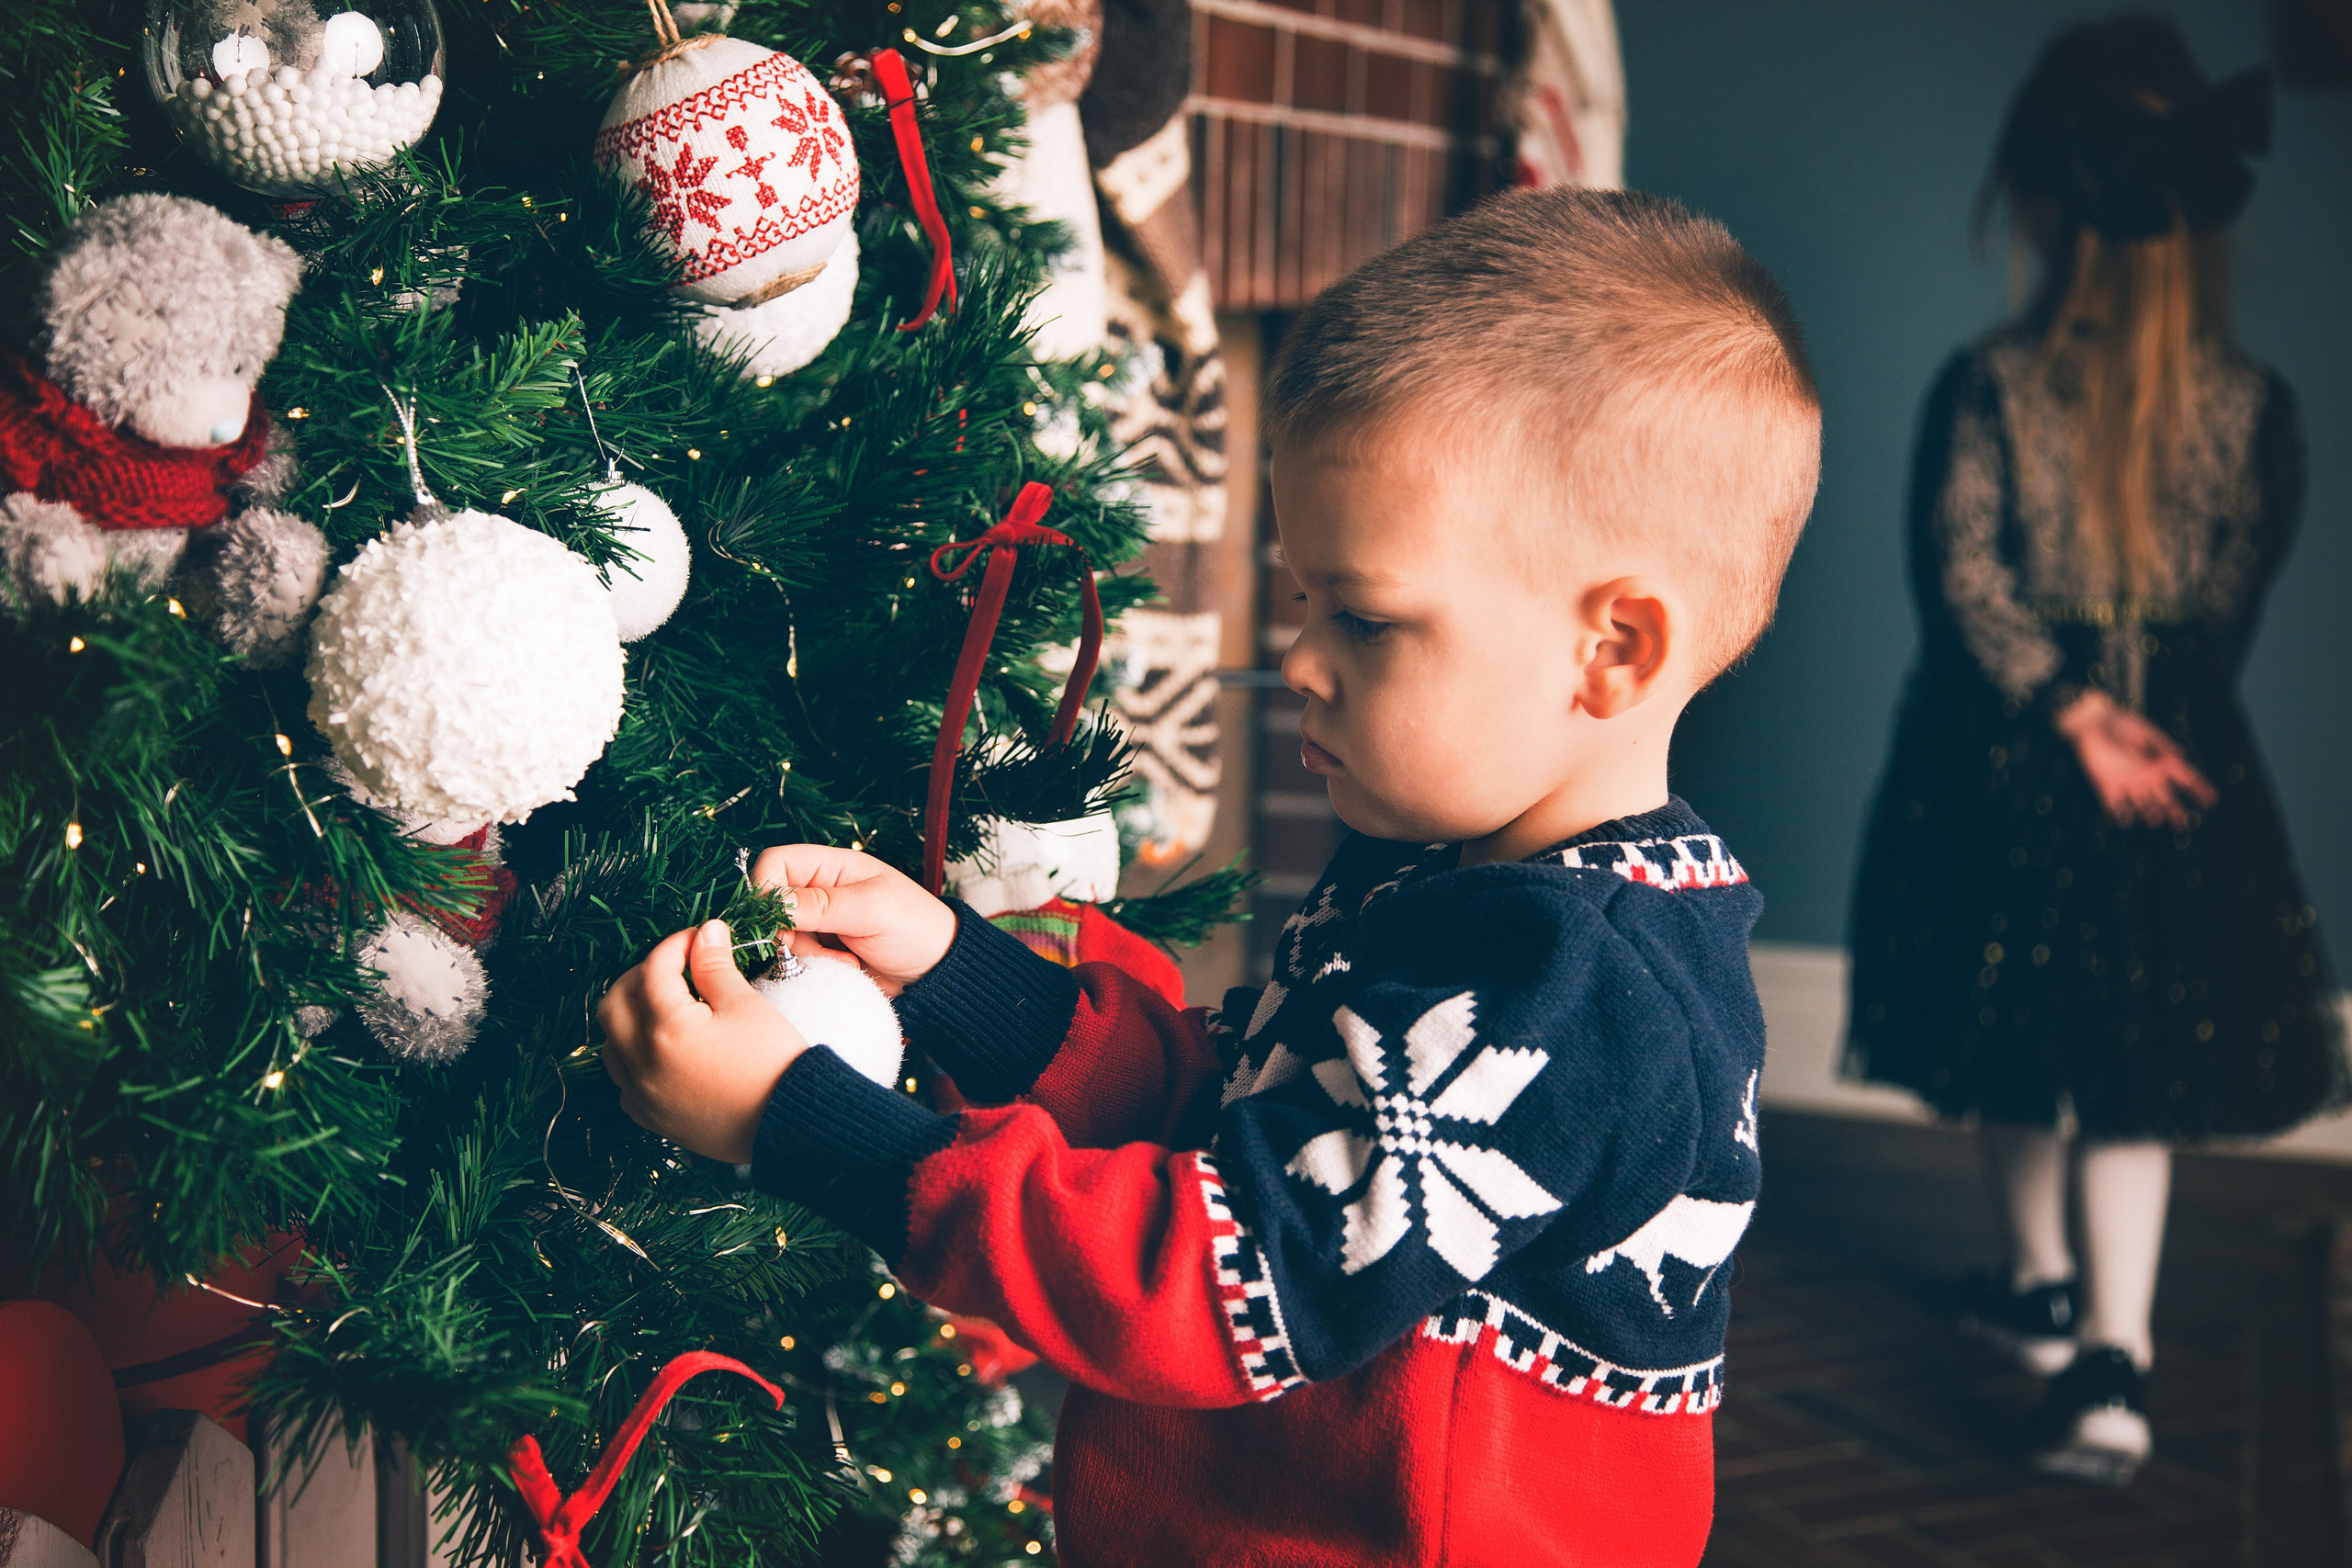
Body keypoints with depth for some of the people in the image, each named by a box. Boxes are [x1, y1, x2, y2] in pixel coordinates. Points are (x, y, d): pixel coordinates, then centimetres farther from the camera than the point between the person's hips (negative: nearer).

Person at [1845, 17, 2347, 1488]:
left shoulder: (1991, 384, -12)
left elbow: (1962, 573, -14)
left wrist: (2069, 708, -9)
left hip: (2006, 752, 0)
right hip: (2183, 756, 1)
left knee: (2019, 1041, 18)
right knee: (2134, 1066, 4)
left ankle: (2045, 1284, 35)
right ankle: (2110, 1357, -7)